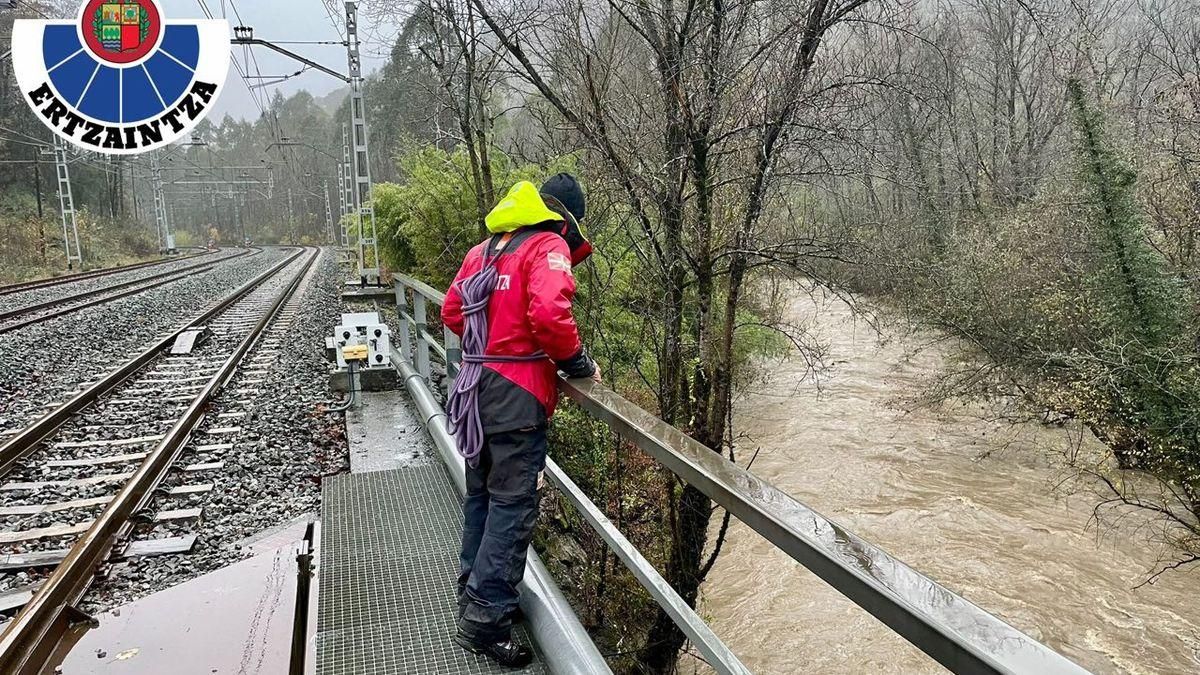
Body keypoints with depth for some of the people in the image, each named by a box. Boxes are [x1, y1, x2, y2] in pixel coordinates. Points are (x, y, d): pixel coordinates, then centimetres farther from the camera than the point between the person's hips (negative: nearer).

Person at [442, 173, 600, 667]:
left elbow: (452, 312, 16)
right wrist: (578, 363, -10)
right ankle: (485, 619, 5)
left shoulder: (484, 249, 15)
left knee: (481, 496, 19)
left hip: (476, 386, 8)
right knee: (513, 505, -1)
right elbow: (549, 313, -23)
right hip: (518, 392, -8)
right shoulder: (549, 246, -8)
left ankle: (474, 593, 33)